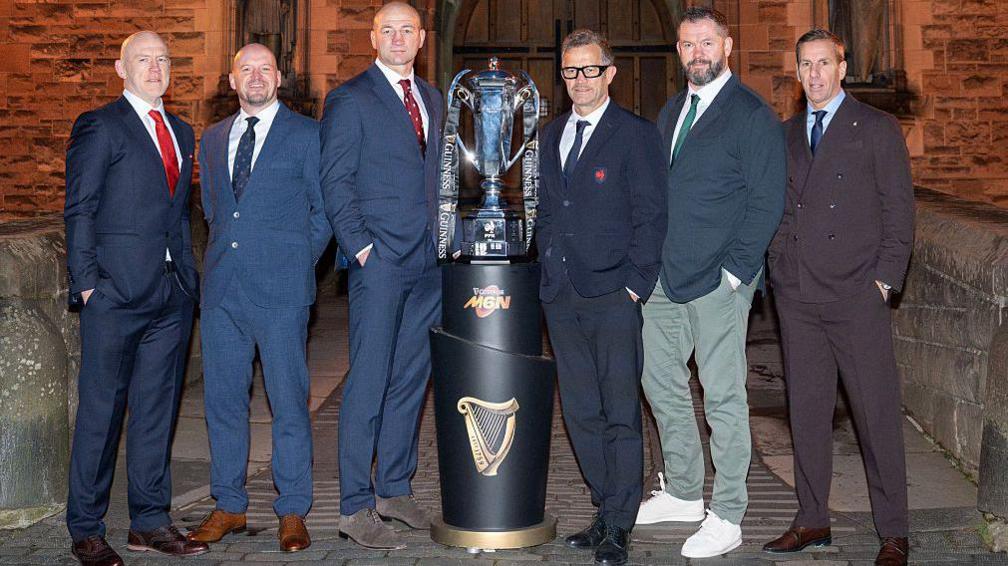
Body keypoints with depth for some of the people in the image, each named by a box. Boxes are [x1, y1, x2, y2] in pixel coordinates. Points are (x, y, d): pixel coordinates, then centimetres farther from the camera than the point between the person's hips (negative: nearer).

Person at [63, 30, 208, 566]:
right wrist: (86, 282, -11)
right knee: (101, 410, 1)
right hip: (116, 291, -6)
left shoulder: (181, 131, 17)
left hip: (173, 292, 6)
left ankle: (150, 521, 21)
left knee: (157, 409, 11)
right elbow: (79, 210, -6)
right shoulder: (98, 126, -2)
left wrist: (188, 273, 10)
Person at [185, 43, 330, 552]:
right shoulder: (213, 139, 16)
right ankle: (229, 505, 22)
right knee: (222, 399, 9)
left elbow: (324, 209, 4)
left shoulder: (306, 134, 2)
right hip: (222, 287, 5)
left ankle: (293, 511, 12)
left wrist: (297, 262, -1)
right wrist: (225, 254, 12)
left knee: (288, 401, 0)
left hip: (280, 289, -5)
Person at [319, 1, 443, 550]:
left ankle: (395, 490, 23)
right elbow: (334, 180, -7)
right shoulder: (349, 98, -2)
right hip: (380, 259, -6)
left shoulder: (432, 99, 18)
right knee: (368, 382, -5)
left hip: (428, 260, 7)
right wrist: (359, 246, -14)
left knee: (410, 379, 11)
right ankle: (356, 508, 2)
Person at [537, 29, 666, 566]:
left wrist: (636, 283, -11)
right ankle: (606, 510, 23)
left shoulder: (636, 134, -2)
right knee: (581, 411, 10)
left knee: (620, 414, -1)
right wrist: (548, 272, 12)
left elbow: (650, 216, -5)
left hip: (613, 296, -6)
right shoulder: (551, 135, 17)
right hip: (562, 296, 6)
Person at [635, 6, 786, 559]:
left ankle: (727, 517, 10)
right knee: (661, 384, 13)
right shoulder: (670, 113, 17)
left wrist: (735, 272, -15)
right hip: (664, 275, 7)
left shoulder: (753, 115, -6)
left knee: (724, 398, -1)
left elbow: (766, 202, -9)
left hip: (718, 280, -7)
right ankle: (682, 493, 29)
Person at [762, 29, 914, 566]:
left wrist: (884, 279, -7)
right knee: (806, 411, 8)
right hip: (796, 295, 4)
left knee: (877, 413, -2)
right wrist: (778, 267, 6)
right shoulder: (783, 135, 16)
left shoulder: (877, 128, 4)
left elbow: (899, 209, 1)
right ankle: (812, 521, 19)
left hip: (856, 295, -4)